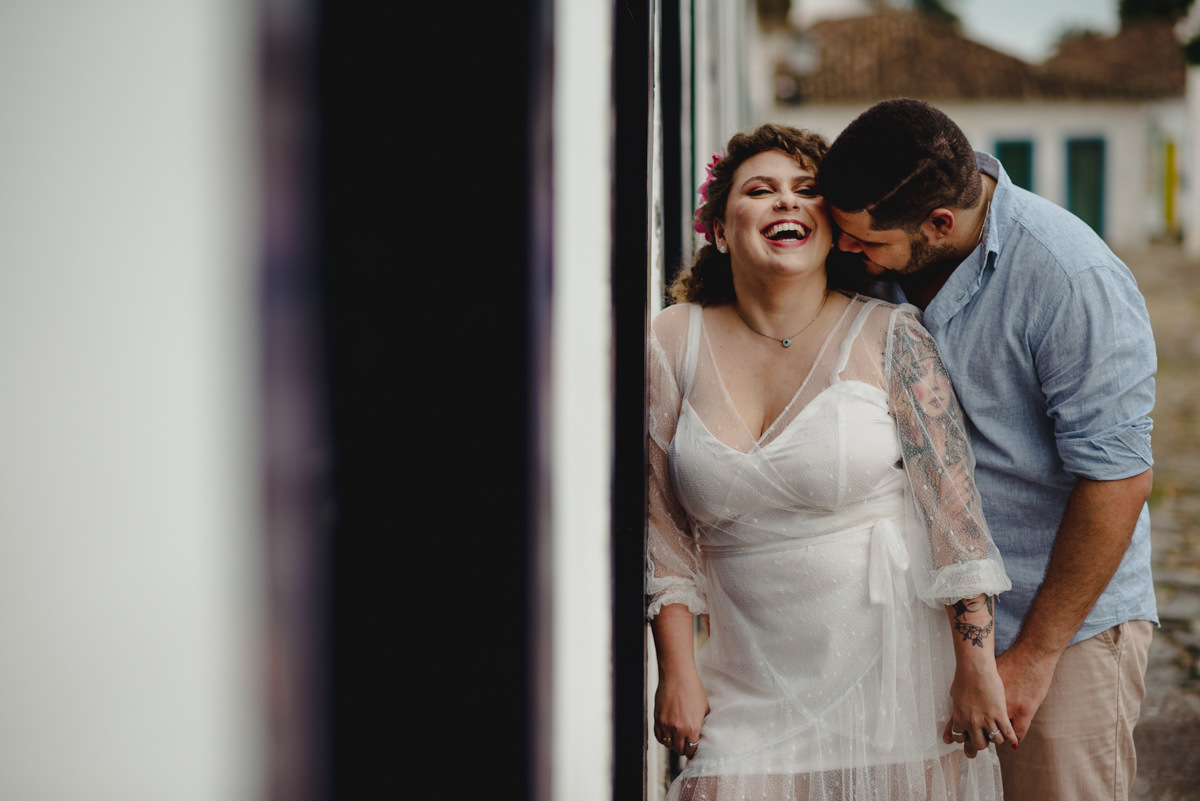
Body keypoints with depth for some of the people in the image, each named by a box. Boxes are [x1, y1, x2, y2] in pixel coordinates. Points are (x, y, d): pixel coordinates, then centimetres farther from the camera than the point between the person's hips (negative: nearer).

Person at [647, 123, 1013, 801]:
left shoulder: (889, 339, -5)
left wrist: (977, 666, -10)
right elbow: (662, 526, 7)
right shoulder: (676, 345, 3)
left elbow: (956, 504, -7)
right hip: (754, 690, 2)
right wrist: (677, 672, 3)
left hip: (895, 675, -2)